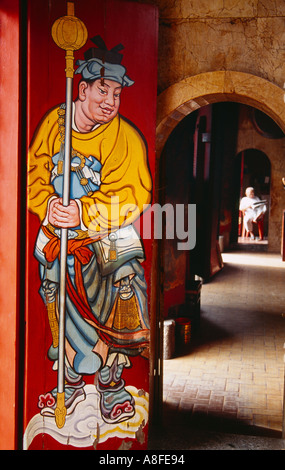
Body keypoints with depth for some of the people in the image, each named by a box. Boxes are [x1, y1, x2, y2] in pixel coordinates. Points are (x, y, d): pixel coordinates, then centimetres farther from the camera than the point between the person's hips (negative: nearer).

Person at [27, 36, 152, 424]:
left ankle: (111, 382, 11)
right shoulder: (55, 123, -2)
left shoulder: (126, 138, -13)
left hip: (108, 236, -3)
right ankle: (72, 382, 30)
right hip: (57, 232, 3)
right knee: (62, 308, 11)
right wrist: (49, 206, -20)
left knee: (116, 302, -12)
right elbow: (35, 175, 0)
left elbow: (131, 195, -19)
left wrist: (84, 213, -32)